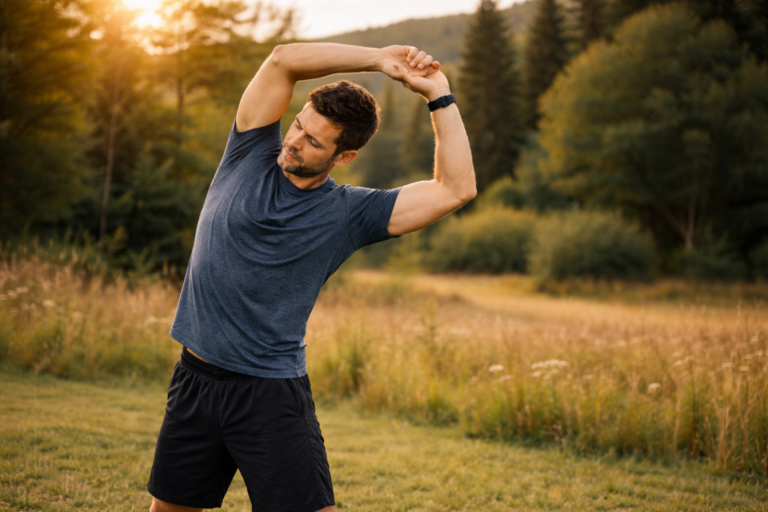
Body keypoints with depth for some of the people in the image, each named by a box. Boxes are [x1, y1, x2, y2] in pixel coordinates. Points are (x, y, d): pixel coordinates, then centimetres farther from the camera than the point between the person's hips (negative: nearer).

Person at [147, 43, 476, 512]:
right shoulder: (251, 158, 0)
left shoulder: (348, 213, -6)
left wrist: (440, 96, -11)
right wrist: (377, 60, -12)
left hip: (272, 397, -3)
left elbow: (456, 189, -12)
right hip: (194, 381, 3)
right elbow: (284, 60, -9)